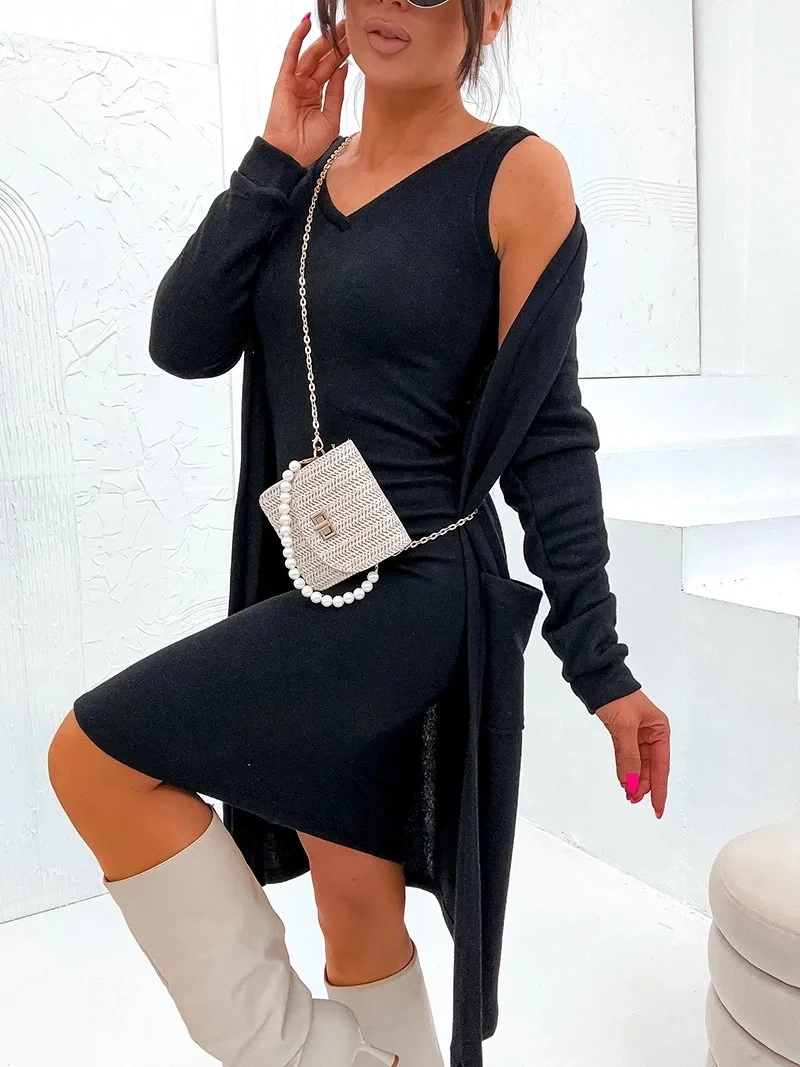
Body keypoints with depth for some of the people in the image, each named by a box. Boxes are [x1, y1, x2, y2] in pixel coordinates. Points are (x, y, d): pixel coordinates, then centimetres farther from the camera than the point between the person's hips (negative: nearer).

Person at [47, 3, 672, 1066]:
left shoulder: (516, 175, -6)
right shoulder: (309, 172, 11)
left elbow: (548, 437, -8)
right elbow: (184, 343, 1)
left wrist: (601, 667, -8)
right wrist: (277, 162, -2)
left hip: (417, 588, -6)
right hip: (305, 590, 6)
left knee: (93, 758, -10)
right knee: (355, 905, 15)